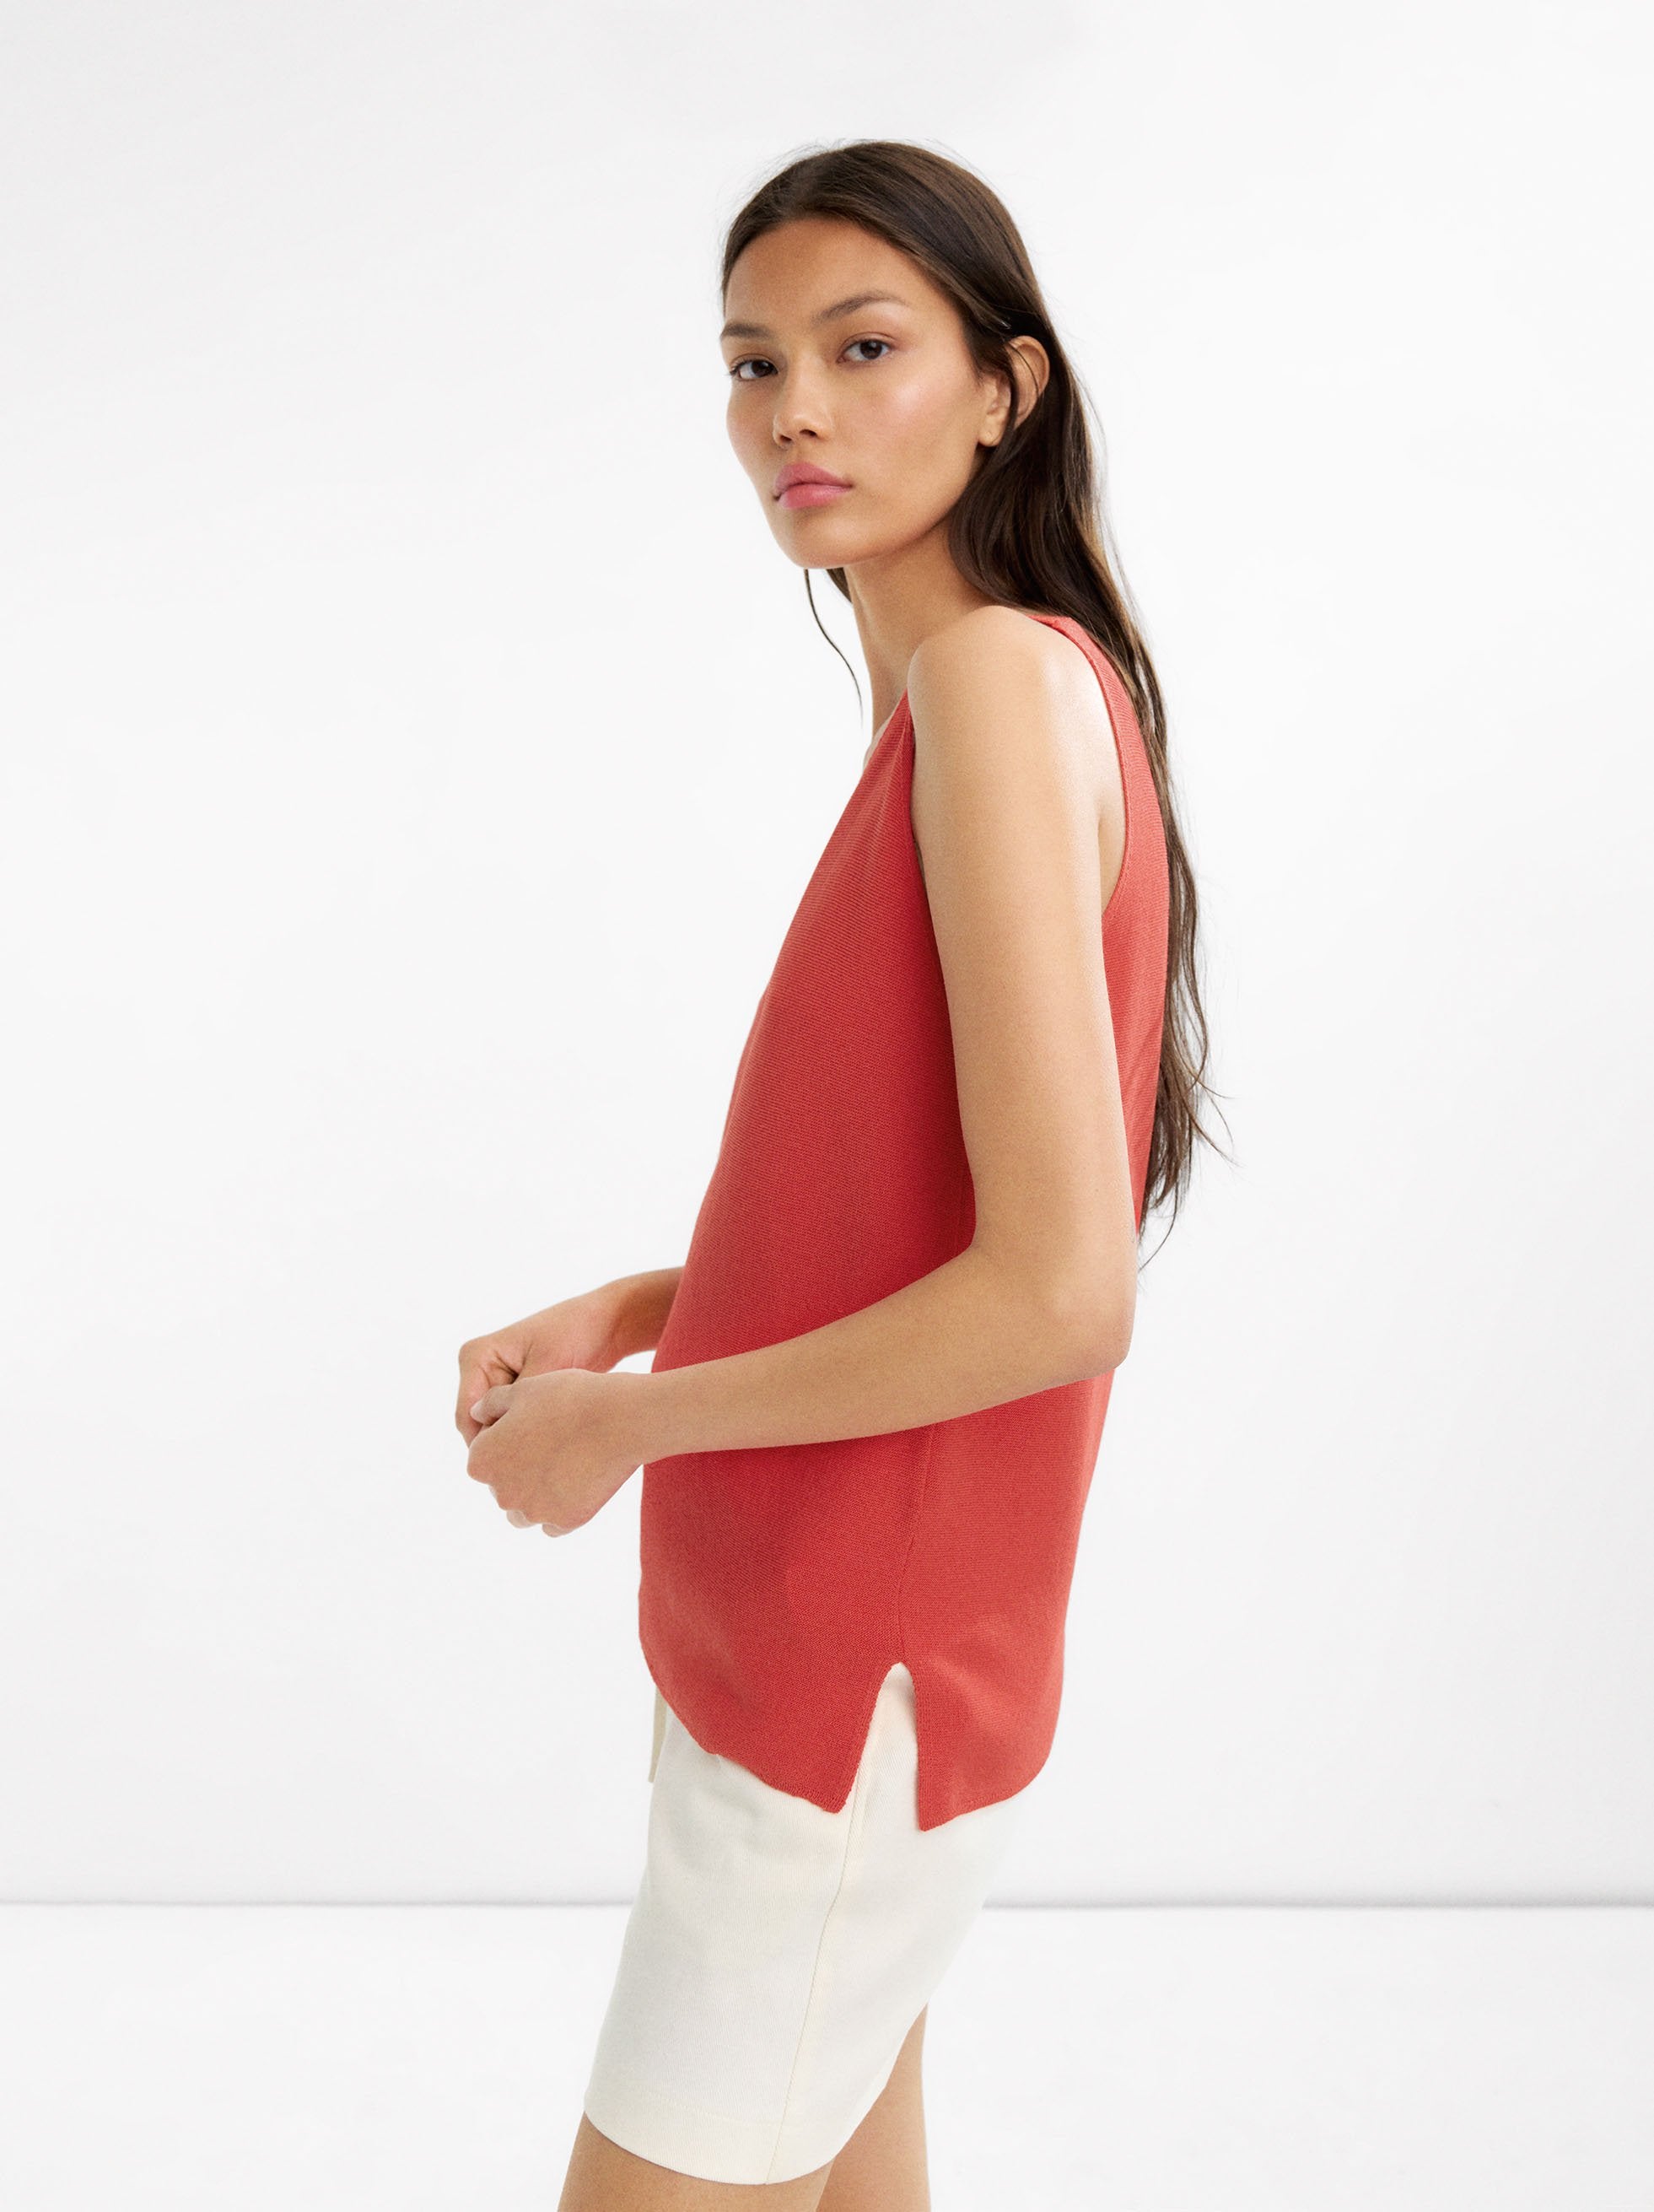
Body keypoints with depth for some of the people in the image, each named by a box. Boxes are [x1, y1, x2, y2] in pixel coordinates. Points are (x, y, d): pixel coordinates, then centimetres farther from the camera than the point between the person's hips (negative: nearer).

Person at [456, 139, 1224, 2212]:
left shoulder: (999, 669, -20)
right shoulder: (970, 697, 8)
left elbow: (1061, 1291, -27)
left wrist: (627, 1422, -15)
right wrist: (624, 1313, 5)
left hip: (851, 1691, -9)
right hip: (814, 1641, 9)